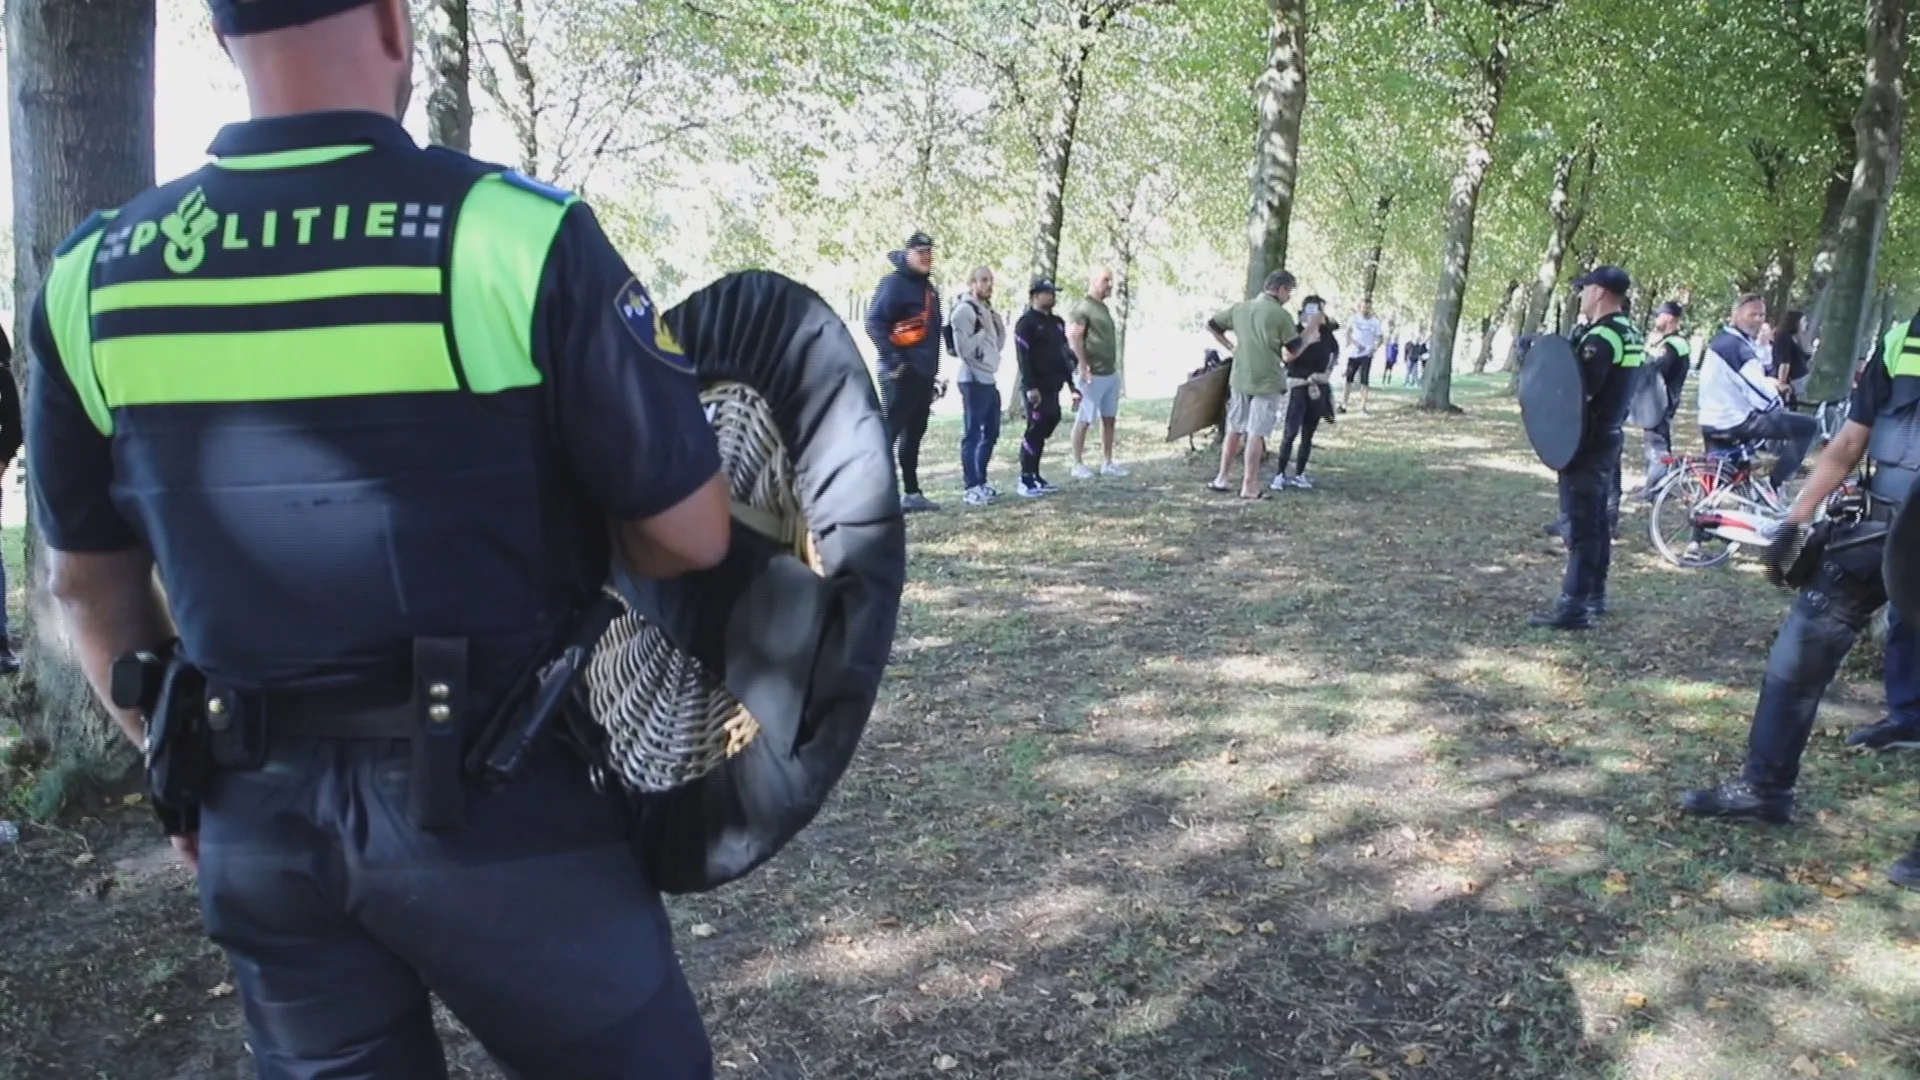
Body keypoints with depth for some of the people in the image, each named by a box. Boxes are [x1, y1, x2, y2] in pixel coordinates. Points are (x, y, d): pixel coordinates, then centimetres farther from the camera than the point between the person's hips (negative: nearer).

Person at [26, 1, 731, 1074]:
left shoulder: (95, 275, 0)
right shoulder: (515, 232, -16)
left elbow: (91, 582, 10)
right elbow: (691, 533, -12)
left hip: (254, 816, 5)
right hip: (489, 801, -4)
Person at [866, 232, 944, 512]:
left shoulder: (928, 287, 18)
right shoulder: (894, 283, -9)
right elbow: (874, 323, -18)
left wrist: (934, 371, 21)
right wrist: (893, 360, -21)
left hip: (924, 374, 9)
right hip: (902, 373, -9)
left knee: (914, 434, 12)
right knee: (889, 431, -10)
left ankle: (912, 493, 19)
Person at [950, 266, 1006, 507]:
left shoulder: (987, 309, 17)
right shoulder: (964, 309, -11)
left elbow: (997, 345, 22)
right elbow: (963, 348, -19)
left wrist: (1000, 328, 6)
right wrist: (984, 329, -14)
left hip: (989, 378, 10)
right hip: (973, 379, -10)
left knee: (991, 433, 14)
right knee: (973, 434, -7)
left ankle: (981, 481, 23)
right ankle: (972, 487, -5)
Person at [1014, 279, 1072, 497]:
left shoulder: (1057, 323, 17)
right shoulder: (1026, 323, -8)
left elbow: (1064, 353, 22)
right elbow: (1023, 357, -16)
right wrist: (1030, 386, -22)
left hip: (1052, 386, 8)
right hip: (1037, 387, -8)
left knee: (1043, 430, 11)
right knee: (1035, 430, -9)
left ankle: (1035, 476, 18)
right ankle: (1026, 480, -5)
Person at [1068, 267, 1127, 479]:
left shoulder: (1103, 307, 17)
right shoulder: (1083, 307, -11)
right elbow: (1073, 337, -20)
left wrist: (1115, 365, 18)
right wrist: (1084, 367, -21)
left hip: (1111, 374, 9)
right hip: (1093, 375, -9)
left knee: (1109, 419, 11)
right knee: (1084, 420, -2)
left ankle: (1107, 463, 18)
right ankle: (1078, 465, 4)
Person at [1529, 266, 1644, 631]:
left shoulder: (1600, 338, -19)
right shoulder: (1630, 335, 13)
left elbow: (1577, 391, -26)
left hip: (1587, 442, -10)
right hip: (1610, 437, 10)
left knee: (1579, 523, -9)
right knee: (1596, 520, 17)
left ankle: (1574, 606, -9)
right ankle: (1595, 594, 26)